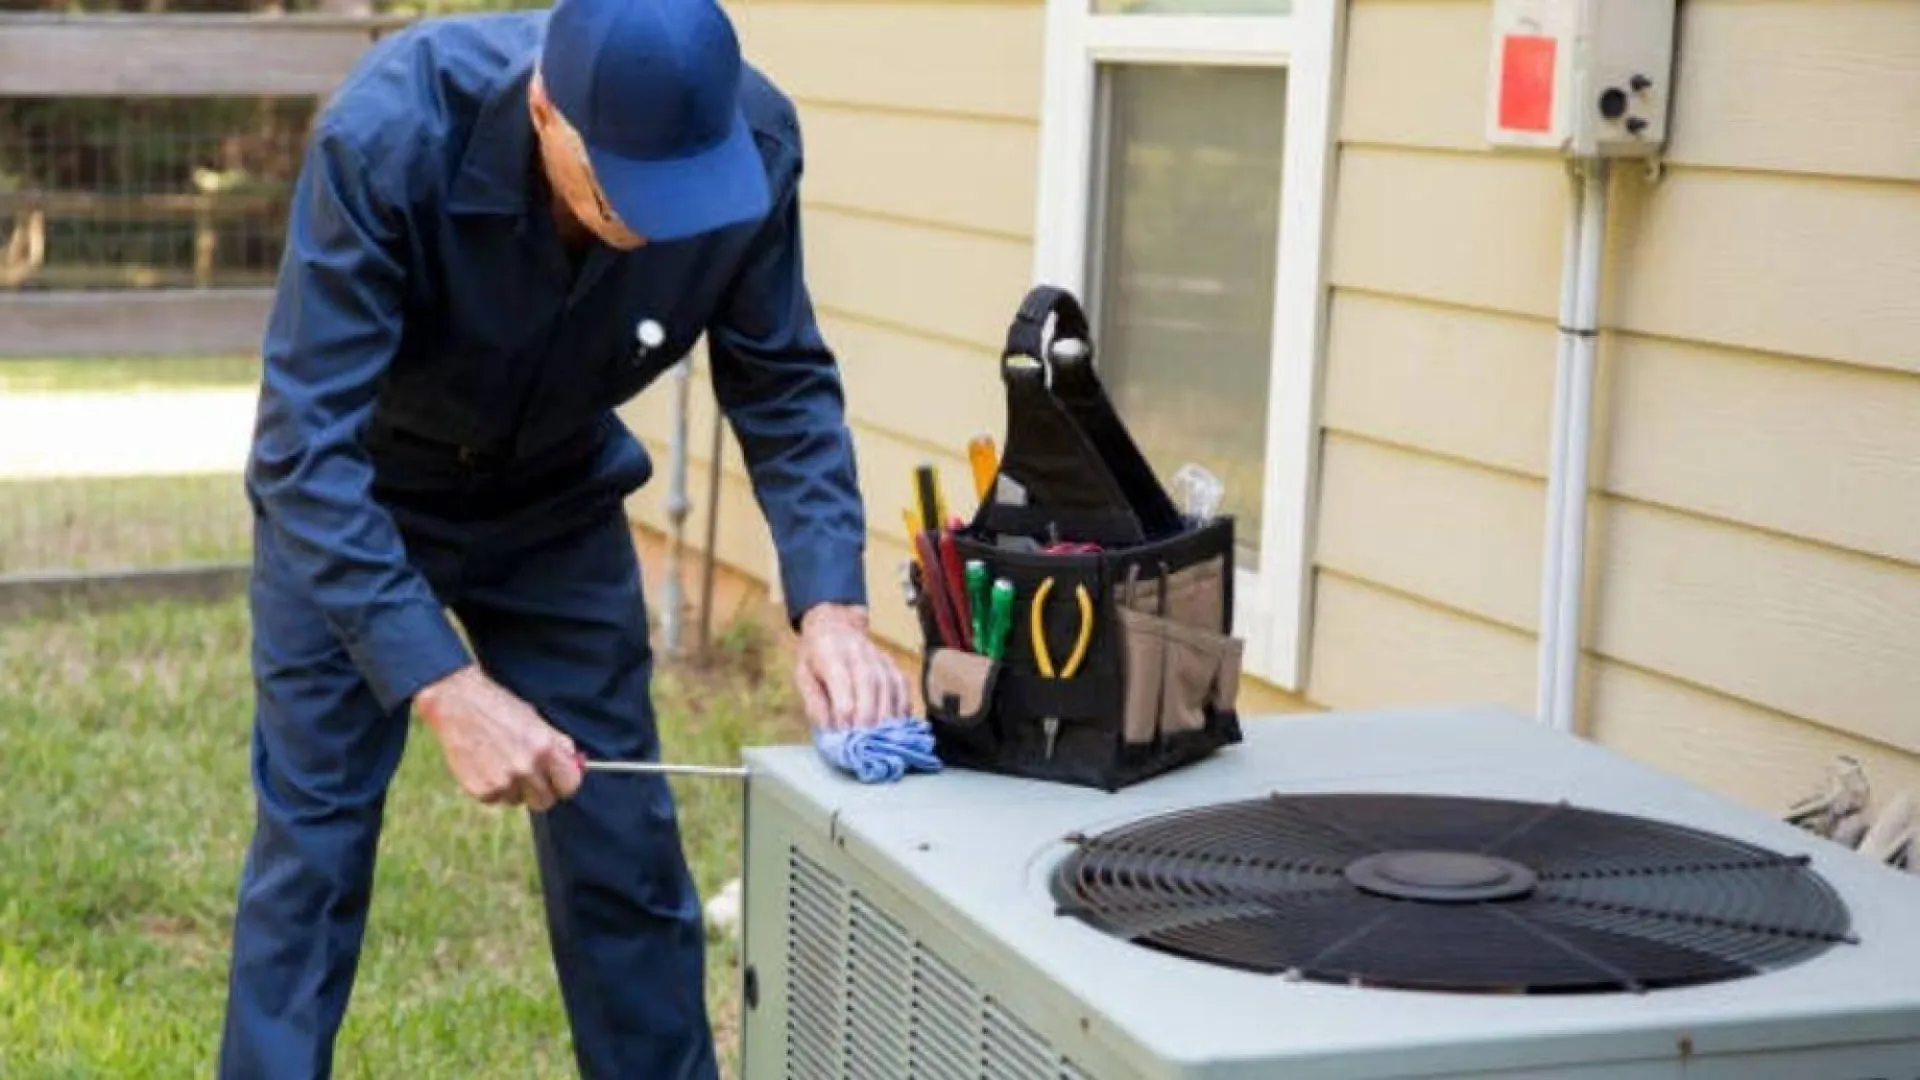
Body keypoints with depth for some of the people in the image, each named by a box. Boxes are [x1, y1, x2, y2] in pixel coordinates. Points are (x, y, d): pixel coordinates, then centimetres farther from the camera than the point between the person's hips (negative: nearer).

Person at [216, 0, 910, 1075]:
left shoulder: (754, 141, -27)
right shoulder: (388, 134, -37)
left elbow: (786, 386, -14)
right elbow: (304, 446, -37)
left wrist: (830, 604, -30)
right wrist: (447, 689, -43)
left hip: (558, 503, 3)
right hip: (347, 508, -3)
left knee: (624, 851, 5)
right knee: (313, 850, -2)